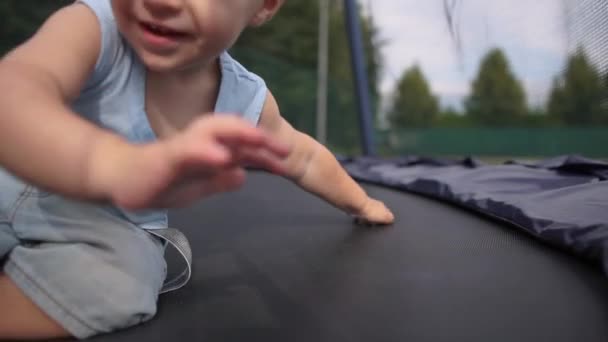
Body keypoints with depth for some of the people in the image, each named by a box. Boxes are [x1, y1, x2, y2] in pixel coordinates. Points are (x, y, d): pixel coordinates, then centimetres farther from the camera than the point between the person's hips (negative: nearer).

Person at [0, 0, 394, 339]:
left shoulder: (248, 101, -16)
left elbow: (303, 159, 4)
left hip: (112, 231, 2)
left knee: (116, 294, -27)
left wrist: (361, 204, 18)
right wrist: (123, 165, -70)